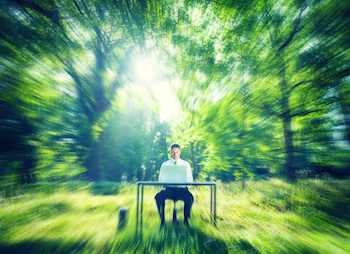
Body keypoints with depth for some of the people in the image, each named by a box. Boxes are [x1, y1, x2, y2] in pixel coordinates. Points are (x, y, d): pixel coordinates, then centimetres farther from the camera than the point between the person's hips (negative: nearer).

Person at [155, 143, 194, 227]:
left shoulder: (186, 164, 12)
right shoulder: (165, 164, 11)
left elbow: (190, 180, 6)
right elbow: (160, 180, 6)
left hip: (182, 188, 0)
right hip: (169, 188, 0)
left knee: (190, 197, -33)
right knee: (158, 196, -32)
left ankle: (186, 218, -11)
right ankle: (162, 218, -11)